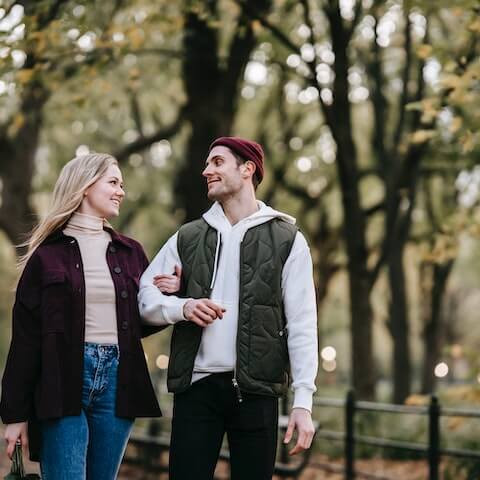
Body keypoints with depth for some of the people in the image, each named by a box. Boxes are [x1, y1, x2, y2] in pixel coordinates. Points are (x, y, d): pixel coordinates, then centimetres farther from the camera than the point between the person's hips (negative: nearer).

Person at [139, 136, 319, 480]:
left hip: (256, 390, -2)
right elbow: (144, 296, 12)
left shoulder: (287, 240, 3)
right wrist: (182, 307, -10)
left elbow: (302, 325, -2)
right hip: (197, 386, 2)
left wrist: (303, 401, -10)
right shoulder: (188, 238, 12)